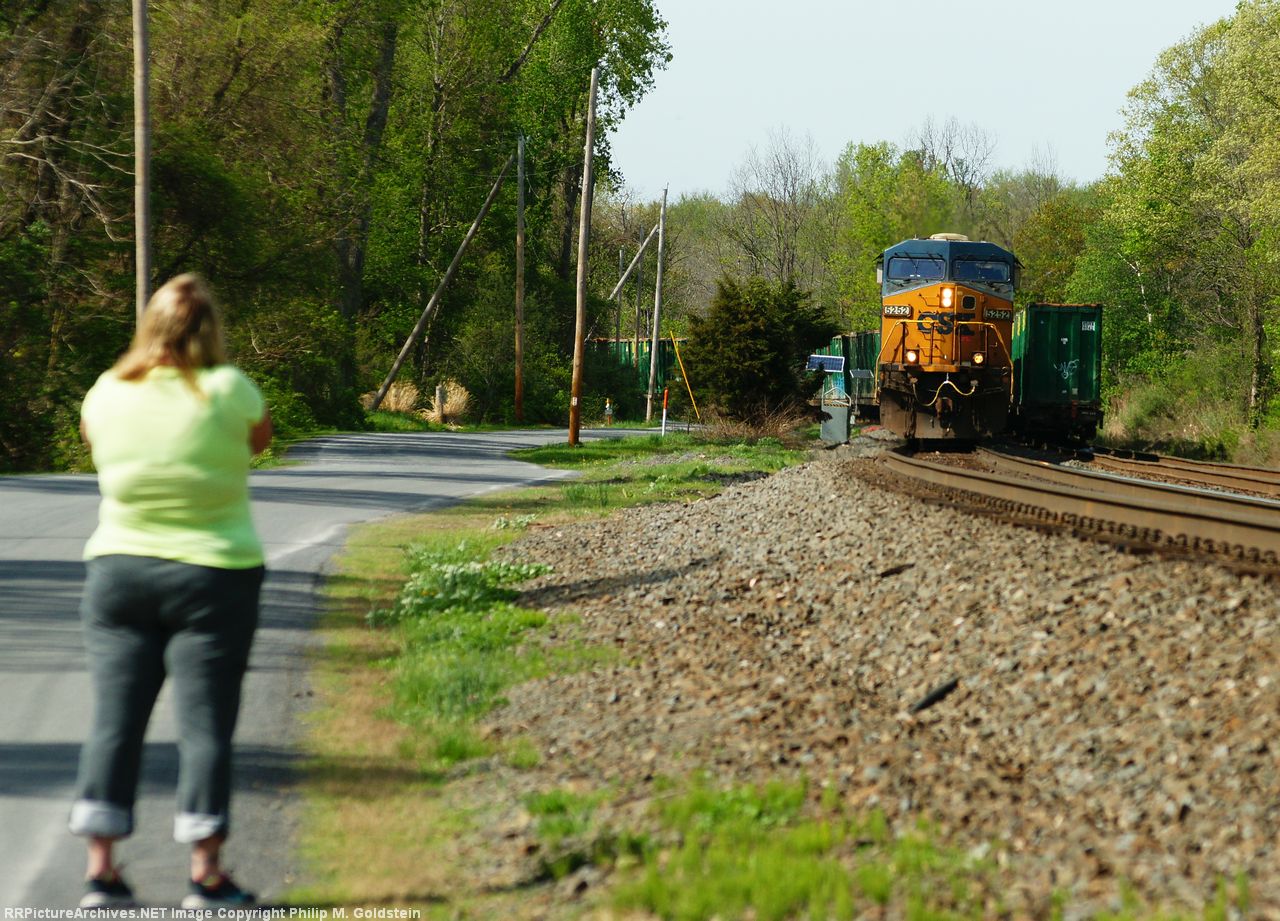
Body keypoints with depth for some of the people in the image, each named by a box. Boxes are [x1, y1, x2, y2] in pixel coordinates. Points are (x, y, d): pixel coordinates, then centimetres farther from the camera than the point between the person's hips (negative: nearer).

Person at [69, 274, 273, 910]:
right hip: (213, 574, -3)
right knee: (205, 725, 1)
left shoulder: (108, 393, -1)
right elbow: (261, 435, 9)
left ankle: (100, 870, 4)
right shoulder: (227, 391, -11)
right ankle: (205, 876, 1)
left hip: (117, 570, 3)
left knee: (114, 720, 6)